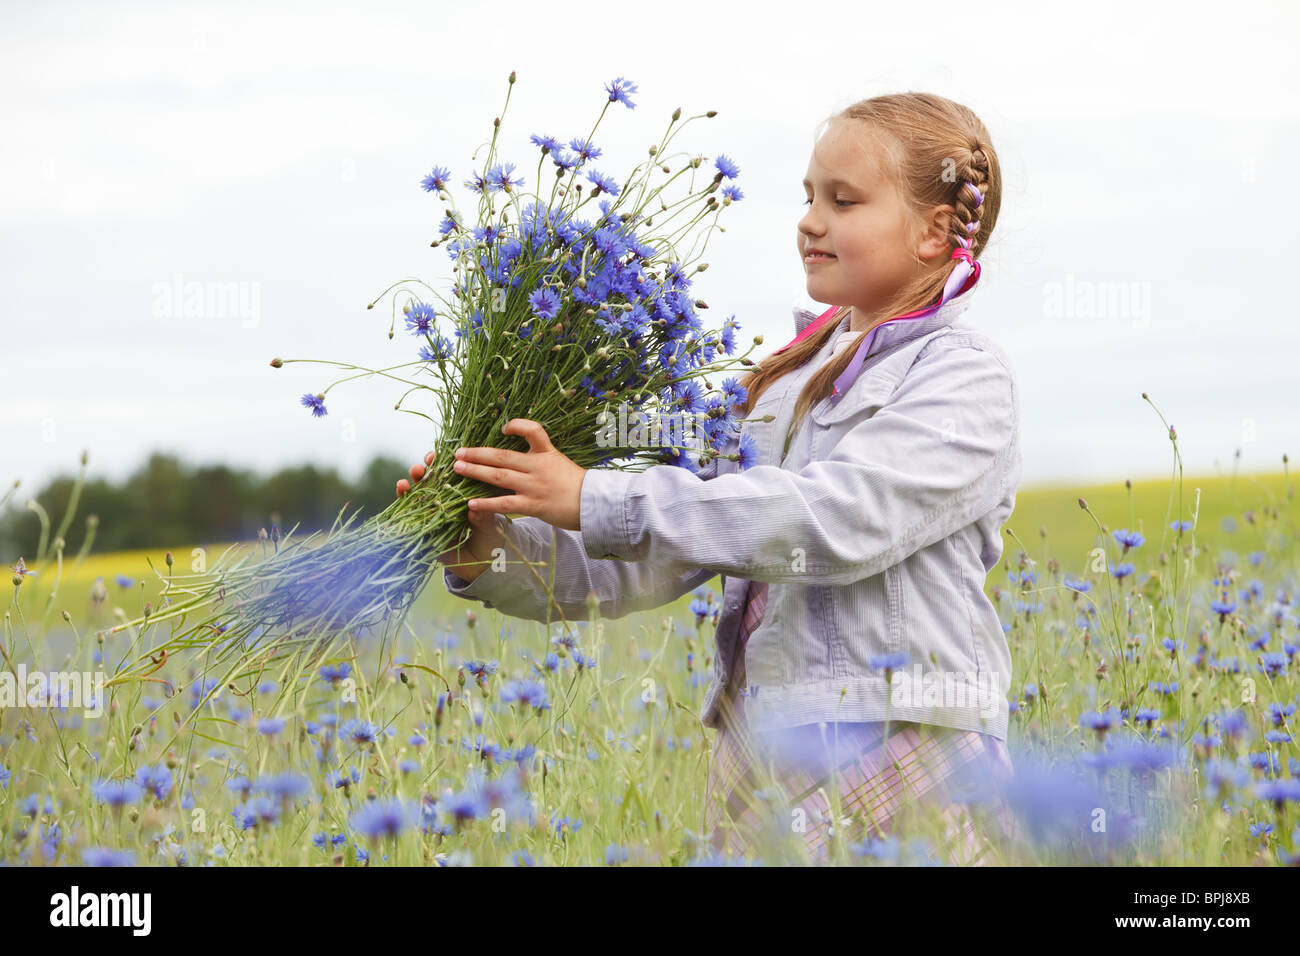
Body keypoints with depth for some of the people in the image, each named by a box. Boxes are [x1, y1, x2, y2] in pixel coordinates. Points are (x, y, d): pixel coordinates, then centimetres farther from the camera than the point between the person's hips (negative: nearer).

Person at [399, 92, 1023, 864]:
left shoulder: (967, 379, -5)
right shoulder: (786, 381, 17)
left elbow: (838, 518, -21)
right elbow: (657, 558, 13)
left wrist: (595, 500, -21)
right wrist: (492, 554, -5)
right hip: (757, 762, 6)